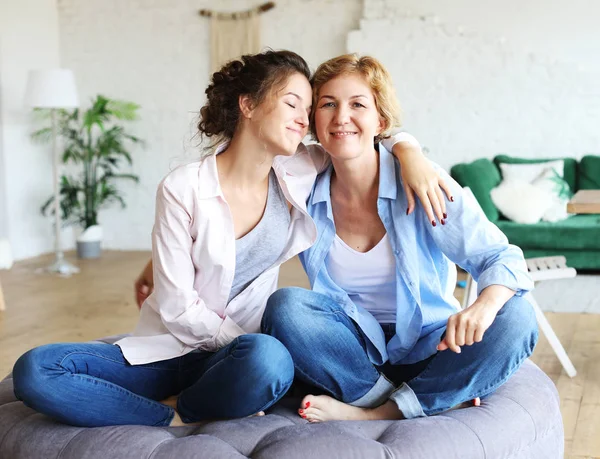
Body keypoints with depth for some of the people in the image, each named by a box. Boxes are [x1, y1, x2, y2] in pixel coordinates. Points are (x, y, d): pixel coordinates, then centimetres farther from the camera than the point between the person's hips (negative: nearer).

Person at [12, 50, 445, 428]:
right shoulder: (183, 188, -10)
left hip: (232, 359, 2)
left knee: (270, 359, -37)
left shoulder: (299, 174, 0)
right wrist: (252, 347, -15)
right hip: (169, 350, -1)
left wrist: (408, 151, -7)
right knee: (34, 370, -25)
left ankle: (179, 409, -9)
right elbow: (178, 307, -10)